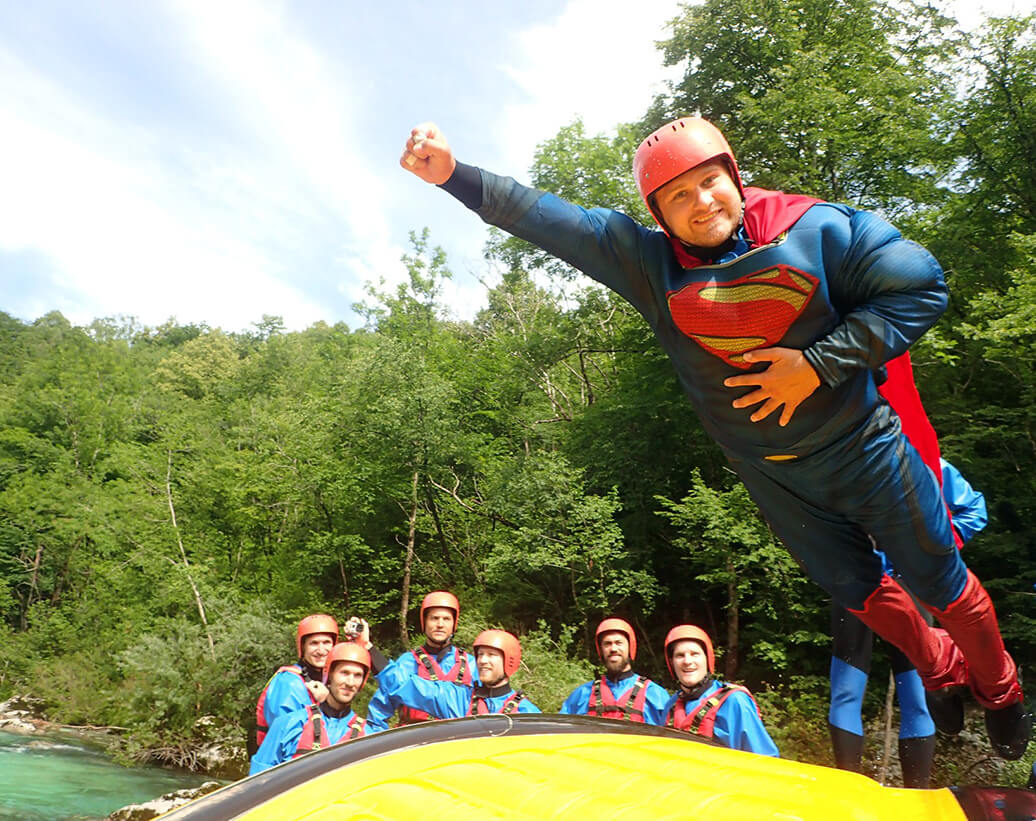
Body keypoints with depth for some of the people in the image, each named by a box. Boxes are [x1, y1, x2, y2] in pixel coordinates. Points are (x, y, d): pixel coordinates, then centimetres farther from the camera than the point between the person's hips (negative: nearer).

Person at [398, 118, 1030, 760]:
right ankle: (943, 671, 51)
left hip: (863, 449, -2)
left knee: (940, 581, 13)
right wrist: (454, 175, -24)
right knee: (859, 592, 19)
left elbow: (921, 287, -15)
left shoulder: (816, 227, -15)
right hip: (774, 477, 3)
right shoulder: (648, 262, -9)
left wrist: (819, 363, -23)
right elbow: (547, 218, -14)